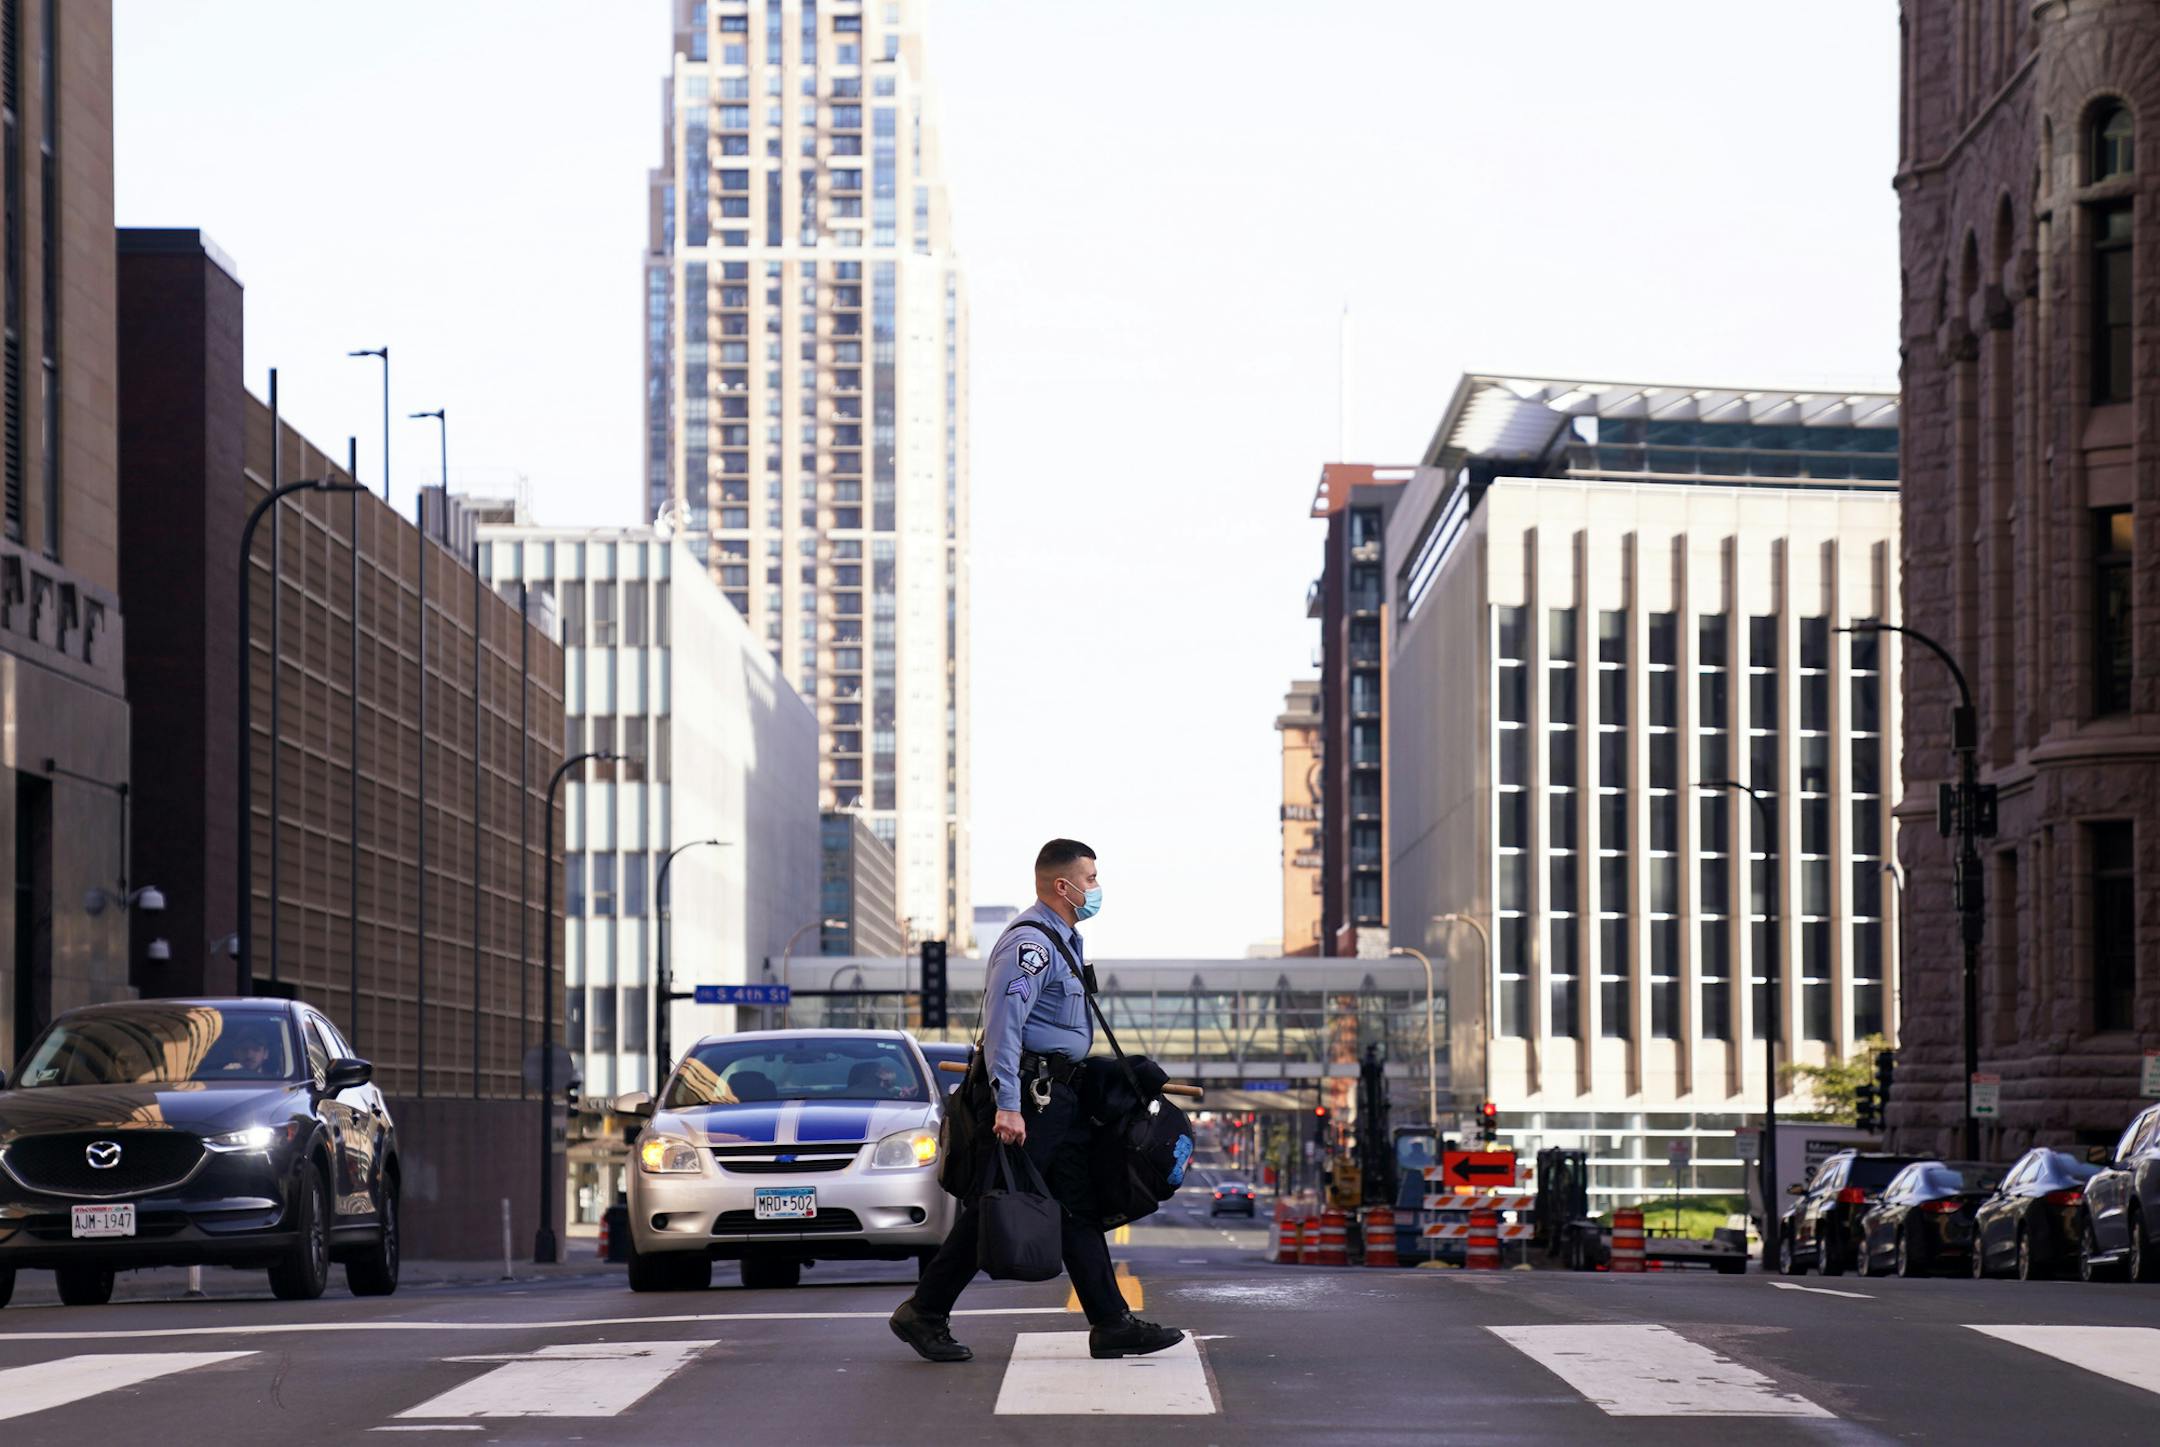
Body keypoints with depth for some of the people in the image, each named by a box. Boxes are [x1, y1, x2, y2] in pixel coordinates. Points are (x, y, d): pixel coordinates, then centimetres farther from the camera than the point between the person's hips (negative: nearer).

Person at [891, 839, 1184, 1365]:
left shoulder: (1064, 940, 18)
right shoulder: (1030, 942, -15)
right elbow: (1002, 1024, -23)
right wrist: (1008, 1105, -29)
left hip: (1063, 1096, 10)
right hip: (1031, 1091, -10)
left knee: (1079, 1210, 7)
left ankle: (1112, 1324, 6)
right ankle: (923, 1314, 2)